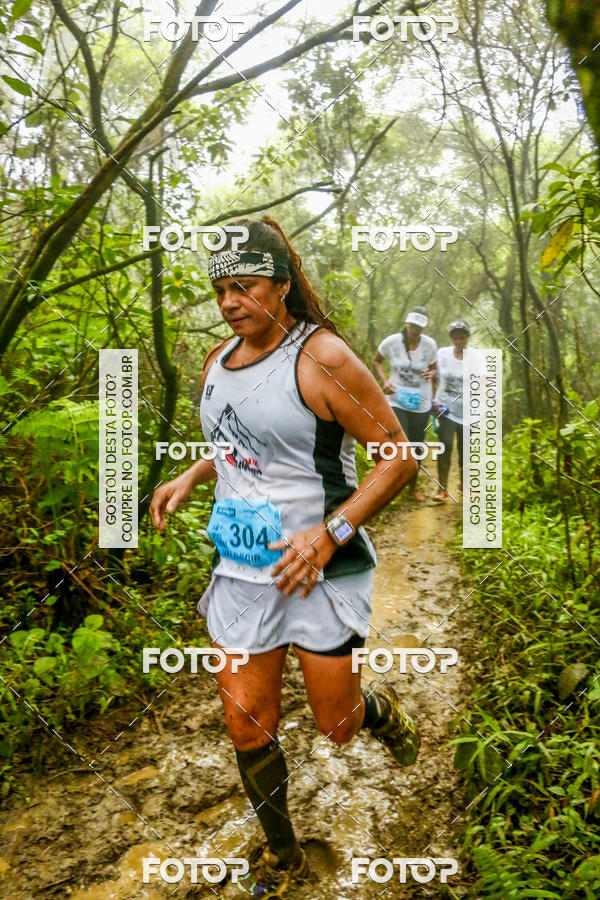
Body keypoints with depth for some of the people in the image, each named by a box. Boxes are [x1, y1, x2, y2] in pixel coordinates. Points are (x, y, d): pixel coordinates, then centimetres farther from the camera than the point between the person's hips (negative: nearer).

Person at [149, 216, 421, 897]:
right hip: (241, 569, 6)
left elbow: (398, 455, -14)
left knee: (336, 726, 9)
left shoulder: (321, 356, -16)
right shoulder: (218, 360, 6)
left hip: (320, 571, -5)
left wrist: (329, 533, -22)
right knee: (247, 725, 10)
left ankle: (383, 711, 48)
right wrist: (191, 476, 6)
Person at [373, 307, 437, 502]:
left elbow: (433, 368, 9)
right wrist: (384, 381, -10)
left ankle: (413, 487, 35)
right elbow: (377, 361, 7)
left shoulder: (430, 345, -6)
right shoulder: (391, 342, -10)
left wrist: (430, 374, -16)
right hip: (397, 401, -2)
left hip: (421, 404, 2)